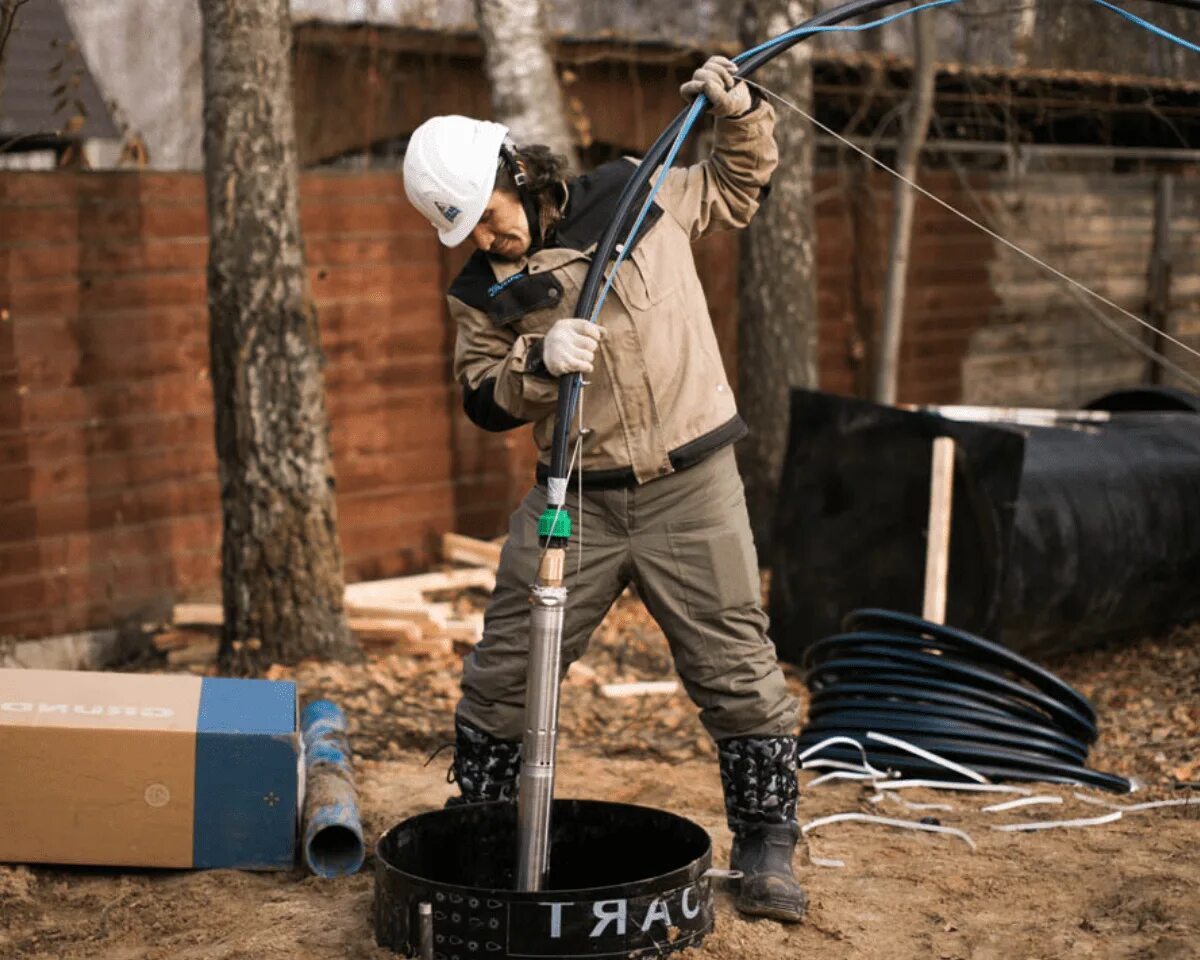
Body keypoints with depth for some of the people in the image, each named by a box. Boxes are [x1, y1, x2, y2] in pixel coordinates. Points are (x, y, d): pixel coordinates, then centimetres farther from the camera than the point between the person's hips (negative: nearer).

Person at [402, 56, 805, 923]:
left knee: (739, 672, 0)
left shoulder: (641, 198, 2)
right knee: (503, 673, 5)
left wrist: (738, 113, 1)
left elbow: (738, 191, 17)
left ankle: (767, 850, 15)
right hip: (575, 501, 2)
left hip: (691, 492, -2)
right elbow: (485, 399, -2)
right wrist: (539, 363, -20)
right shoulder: (483, 293, 4)